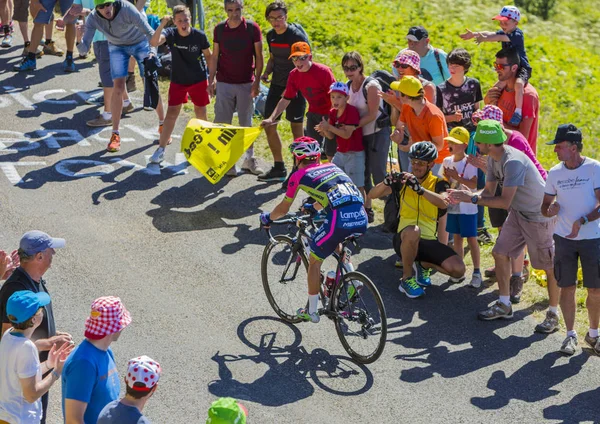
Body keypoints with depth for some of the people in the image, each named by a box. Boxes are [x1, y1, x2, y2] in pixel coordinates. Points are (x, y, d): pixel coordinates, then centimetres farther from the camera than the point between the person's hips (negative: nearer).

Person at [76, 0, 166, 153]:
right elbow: (84, 49, -27)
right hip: (117, 47, 2)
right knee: (118, 88, -11)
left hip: (140, 43, -2)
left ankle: (162, 125, 17)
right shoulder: (93, 19, -26)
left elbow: (149, 32, -34)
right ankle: (115, 134, -1)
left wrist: (152, 51, -51)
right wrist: (79, 38, -48)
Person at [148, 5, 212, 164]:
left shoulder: (199, 36, -17)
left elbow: (208, 56, -2)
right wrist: (162, 25, -48)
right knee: (171, 113, -3)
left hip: (199, 80, 0)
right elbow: (154, 42, -36)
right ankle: (161, 150, 2)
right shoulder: (170, 33, -17)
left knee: (201, 113, 11)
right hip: (178, 81, 0)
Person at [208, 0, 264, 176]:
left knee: (246, 123, 8)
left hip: (246, 83, -1)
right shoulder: (219, 29, 1)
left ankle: (249, 159, 20)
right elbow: (214, 56, 6)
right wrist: (211, 80, 1)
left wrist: (257, 81, -7)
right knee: (223, 123, -2)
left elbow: (258, 56, -2)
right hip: (224, 83, 1)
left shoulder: (252, 28, -4)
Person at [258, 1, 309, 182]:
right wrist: (266, 72, 1)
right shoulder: (271, 35, 7)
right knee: (269, 126, 6)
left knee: (296, 129, -1)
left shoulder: (297, 35, -15)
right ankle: (279, 168, 18)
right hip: (276, 85, 7)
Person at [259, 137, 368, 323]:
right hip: (361, 217, 6)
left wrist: (267, 217, 43)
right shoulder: (332, 167, 28)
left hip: (339, 219, -6)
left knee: (314, 262, 17)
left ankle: (311, 312, 24)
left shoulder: (299, 175, 13)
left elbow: (283, 209, 23)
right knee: (337, 241, 37)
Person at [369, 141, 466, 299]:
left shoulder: (438, 183, 1)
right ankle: (406, 279, -15)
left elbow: (443, 203, -23)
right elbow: (372, 195, -5)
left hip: (429, 241, 1)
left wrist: (420, 189, -39)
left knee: (458, 270, -19)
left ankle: (425, 264, 14)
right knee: (413, 231, -39)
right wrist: (386, 182, -27)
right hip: (405, 239, -1)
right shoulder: (403, 180, 5)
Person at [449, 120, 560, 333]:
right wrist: (465, 195, -14)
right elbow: (489, 191, 3)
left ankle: (553, 315, 12)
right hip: (518, 213, 9)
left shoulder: (513, 162, -31)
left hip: (539, 215, -9)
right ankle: (504, 305, 19)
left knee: (550, 266, 1)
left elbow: (504, 202, -32)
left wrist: (473, 199, -25)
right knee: (500, 253, 8)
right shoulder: (493, 159, -2)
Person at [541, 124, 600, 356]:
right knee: (567, 287, 3)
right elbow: (545, 207, 10)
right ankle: (570, 335, 16)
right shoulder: (554, 173, 2)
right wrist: (550, 210, -14)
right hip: (564, 238, 2)